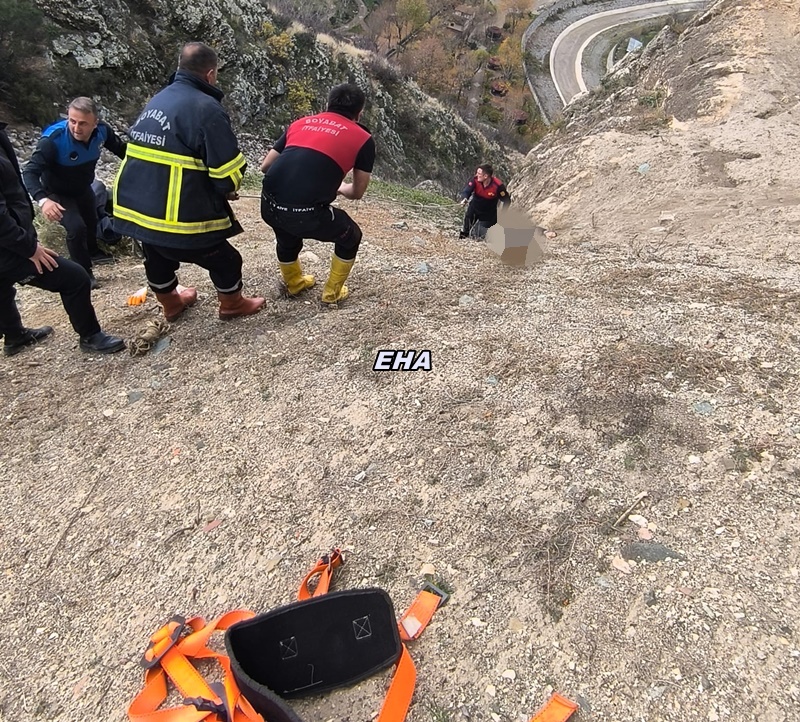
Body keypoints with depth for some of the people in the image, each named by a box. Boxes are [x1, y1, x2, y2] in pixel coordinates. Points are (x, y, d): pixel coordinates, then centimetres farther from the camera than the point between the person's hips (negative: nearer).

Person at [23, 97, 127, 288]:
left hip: (83, 188, 6)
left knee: (92, 221, 25)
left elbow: (120, 148, -4)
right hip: (58, 193, -5)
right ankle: (83, 271, 1)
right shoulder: (53, 139, -38)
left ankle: (92, 252, 57)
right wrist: (43, 199, -54)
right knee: (76, 228, -21)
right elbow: (30, 171, -37)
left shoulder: (102, 130, -25)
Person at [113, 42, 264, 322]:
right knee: (225, 260, 15)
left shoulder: (158, 99, 12)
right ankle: (232, 304, 35)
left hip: (133, 207, 9)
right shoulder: (206, 108, -14)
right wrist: (228, 188, 8)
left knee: (158, 259, 31)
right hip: (175, 216, -8)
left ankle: (171, 303, 53)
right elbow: (228, 173, -16)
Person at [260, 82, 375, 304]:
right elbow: (357, 193, 17)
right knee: (351, 237, 25)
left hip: (269, 206, 5)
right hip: (306, 214, -5)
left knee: (287, 238, 37)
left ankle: (294, 283, 58)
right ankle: (332, 292, 38)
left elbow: (265, 166, 23)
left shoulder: (301, 123, 20)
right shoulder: (363, 139, 10)